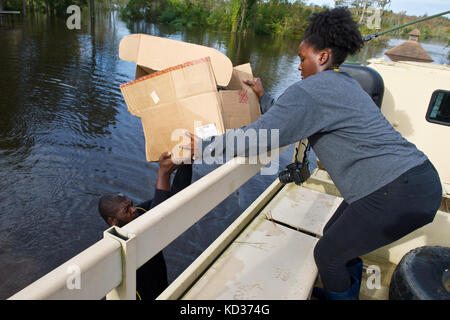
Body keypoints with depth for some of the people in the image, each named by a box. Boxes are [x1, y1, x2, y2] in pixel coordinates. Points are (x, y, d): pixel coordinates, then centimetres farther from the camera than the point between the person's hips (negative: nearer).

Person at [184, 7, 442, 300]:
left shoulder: (310, 91, -15)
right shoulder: (343, 83, 15)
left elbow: (256, 138, -19)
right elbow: (290, 119, 22)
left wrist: (202, 147, -9)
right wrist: (263, 97, 28)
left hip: (398, 194, -10)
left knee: (328, 254, 7)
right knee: (335, 236, 23)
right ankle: (347, 292, 46)